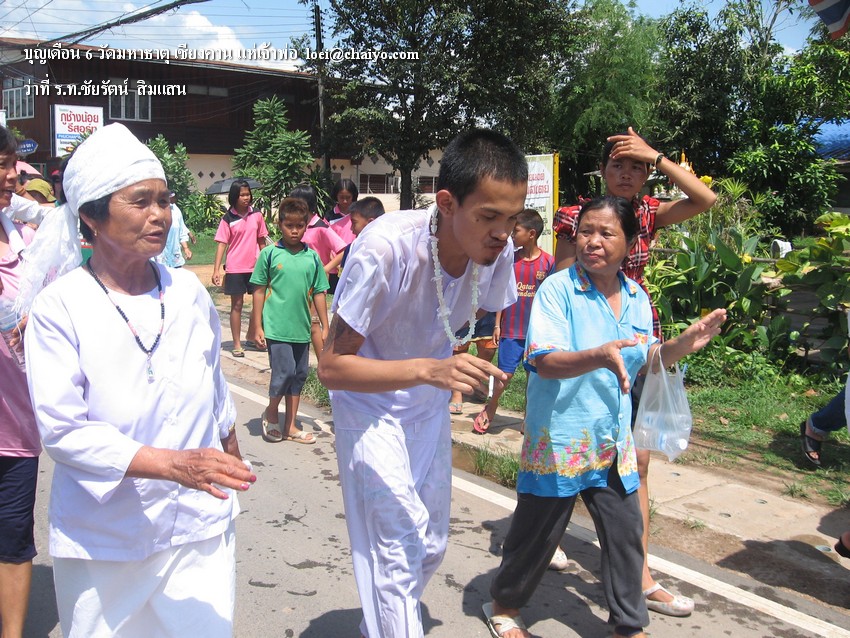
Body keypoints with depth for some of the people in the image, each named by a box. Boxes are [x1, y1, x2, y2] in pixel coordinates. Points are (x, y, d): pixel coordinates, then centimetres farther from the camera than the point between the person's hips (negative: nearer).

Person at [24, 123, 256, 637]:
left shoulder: (189, 292, 3)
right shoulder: (61, 306, -10)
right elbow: (61, 428, -16)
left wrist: (231, 459, 26)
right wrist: (174, 464, -26)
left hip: (200, 525, 3)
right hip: (104, 540, -2)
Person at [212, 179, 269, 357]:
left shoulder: (257, 215, 2)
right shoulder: (228, 219, -5)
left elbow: (261, 241, 9)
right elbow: (222, 244, -6)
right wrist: (216, 270, -12)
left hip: (255, 267, 2)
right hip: (235, 268, -2)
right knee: (236, 305, 4)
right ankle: (237, 344, 11)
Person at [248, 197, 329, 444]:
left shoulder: (312, 257, 4)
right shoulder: (269, 253, -4)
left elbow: (318, 293, 9)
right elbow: (259, 291, -2)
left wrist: (325, 326, 9)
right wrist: (257, 326, -3)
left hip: (302, 328, 4)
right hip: (276, 326, -4)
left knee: (299, 375, 11)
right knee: (284, 371, -10)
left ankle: (290, 426, 25)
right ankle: (271, 413, 18)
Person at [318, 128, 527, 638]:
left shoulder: (500, 252, -18)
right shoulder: (385, 247, -34)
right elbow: (332, 366, -30)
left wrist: (496, 365, -13)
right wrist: (427, 369, -42)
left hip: (430, 406, 6)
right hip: (370, 407, -6)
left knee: (431, 547, 18)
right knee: (397, 549, -10)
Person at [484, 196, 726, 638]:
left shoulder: (636, 298, 4)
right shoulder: (557, 289, -16)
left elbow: (643, 361, 14)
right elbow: (545, 363, -25)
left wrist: (682, 345, -4)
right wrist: (598, 357, -41)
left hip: (612, 441, 6)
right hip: (558, 439, -5)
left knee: (625, 534, 13)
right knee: (536, 534, 10)